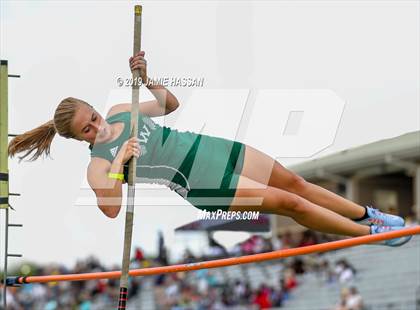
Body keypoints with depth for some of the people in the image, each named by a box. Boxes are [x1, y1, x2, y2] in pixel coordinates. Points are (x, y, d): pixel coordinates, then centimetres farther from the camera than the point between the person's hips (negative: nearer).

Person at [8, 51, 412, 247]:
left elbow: (171, 104, 15)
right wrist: (119, 162, -34)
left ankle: (368, 214, 24)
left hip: (206, 147, 6)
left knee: (292, 182, 9)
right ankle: (371, 234, 4)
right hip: (199, 183, -6)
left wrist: (147, 80, -4)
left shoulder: (119, 111, 5)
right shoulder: (98, 165, -13)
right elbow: (110, 208, -28)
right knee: (288, 203, -8)